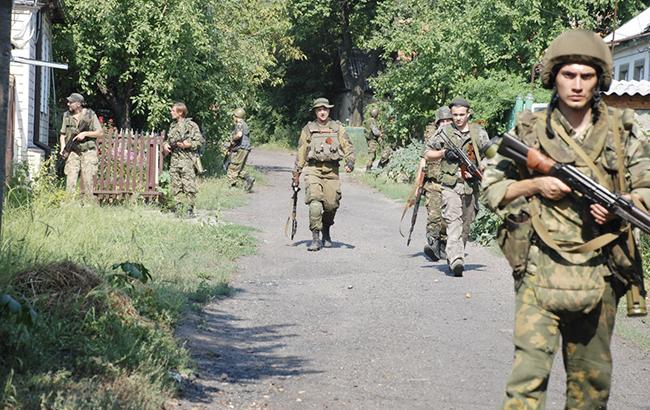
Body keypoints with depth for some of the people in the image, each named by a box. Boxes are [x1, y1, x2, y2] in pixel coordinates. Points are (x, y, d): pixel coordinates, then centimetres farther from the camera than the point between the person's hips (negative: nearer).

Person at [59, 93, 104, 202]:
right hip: (73, 153, 2)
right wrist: (63, 147, -6)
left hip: (88, 152, -2)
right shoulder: (67, 115, 7)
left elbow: (100, 133, -2)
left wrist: (85, 133, -15)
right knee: (70, 181, -8)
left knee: (88, 181, -5)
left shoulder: (90, 115, -3)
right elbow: (63, 134, 11)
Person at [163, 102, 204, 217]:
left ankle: (189, 211, -5)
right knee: (176, 188, 5)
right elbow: (169, 140, 28)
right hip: (175, 161, 7)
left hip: (188, 160, -7)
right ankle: (178, 211, 9)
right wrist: (165, 145, 7)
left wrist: (188, 144, -18)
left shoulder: (191, 125, -4)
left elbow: (200, 141, -6)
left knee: (189, 187, -8)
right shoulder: (173, 126, 17)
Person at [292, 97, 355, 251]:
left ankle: (326, 233, 28)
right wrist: (296, 174, 11)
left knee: (331, 204, 0)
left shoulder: (337, 128, 11)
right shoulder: (308, 129, 10)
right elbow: (301, 153, 13)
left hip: (332, 170, 1)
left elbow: (348, 147, 8)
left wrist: (350, 162, -11)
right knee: (315, 203, -16)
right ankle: (315, 238, -13)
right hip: (313, 170, -1)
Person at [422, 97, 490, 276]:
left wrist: (477, 171, -7)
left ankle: (455, 256, 29)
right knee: (453, 221, -17)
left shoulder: (479, 132, 6)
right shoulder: (444, 132, 3)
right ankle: (456, 260, -27)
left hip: (471, 185, 3)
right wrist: (444, 153, -7)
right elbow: (427, 154, 10)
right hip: (450, 185, -3)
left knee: (466, 225, 11)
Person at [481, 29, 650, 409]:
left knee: (592, 379, 12)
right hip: (540, 274, -2)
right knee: (529, 372, -12)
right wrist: (535, 185, -9)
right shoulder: (529, 131, 2)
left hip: (599, 277, 2)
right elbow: (490, 189, 7)